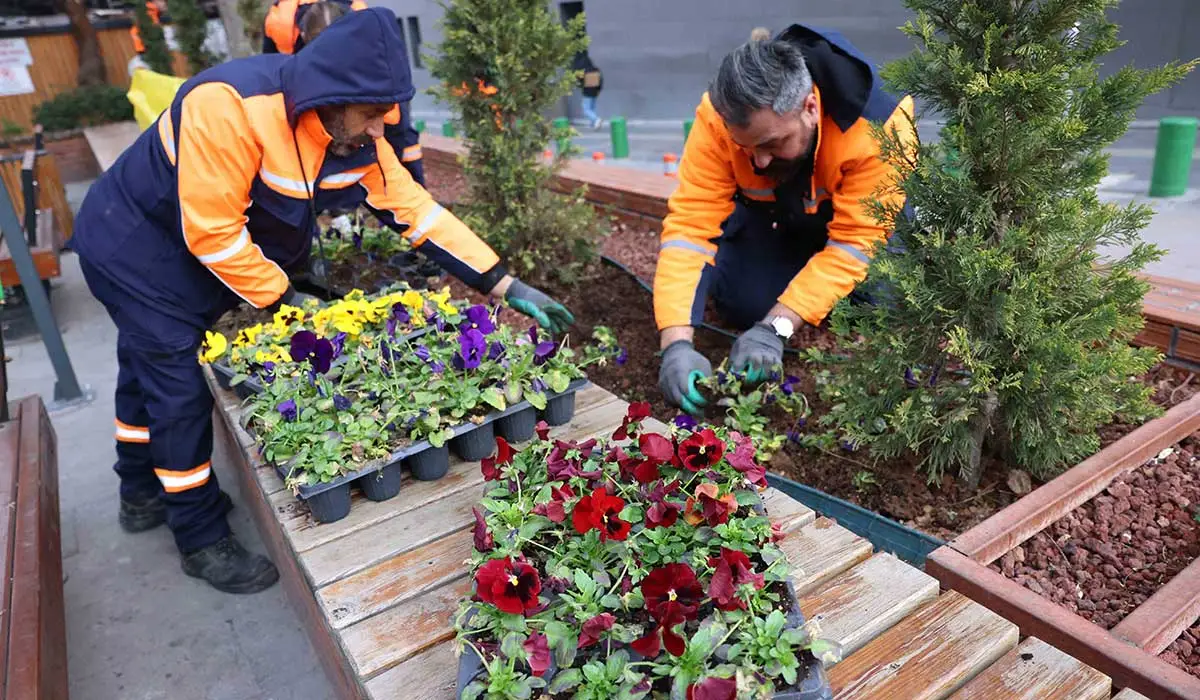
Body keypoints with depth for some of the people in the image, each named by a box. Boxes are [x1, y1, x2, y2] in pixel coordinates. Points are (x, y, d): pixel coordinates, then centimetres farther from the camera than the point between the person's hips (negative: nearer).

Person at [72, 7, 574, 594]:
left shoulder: (356, 135, -14)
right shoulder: (230, 106, -36)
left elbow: (416, 210, -14)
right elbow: (212, 232, -32)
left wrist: (507, 287, -19)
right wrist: (285, 300, -21)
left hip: (204, 254, 7)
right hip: (135, 245, -7)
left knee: (149, 367, 23)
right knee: (182, 390, -5)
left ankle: (142, 496, 43)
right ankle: (203, 541, 13)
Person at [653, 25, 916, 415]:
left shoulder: (878, 124, -37)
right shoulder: (717, 118, -32)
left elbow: (855, 240, -35)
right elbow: (689, 223, -35)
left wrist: (775, 327, -44)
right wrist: (676, 342, -45)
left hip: (857, 217, 0)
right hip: (772, 215, 1)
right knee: (744, 305, -20)